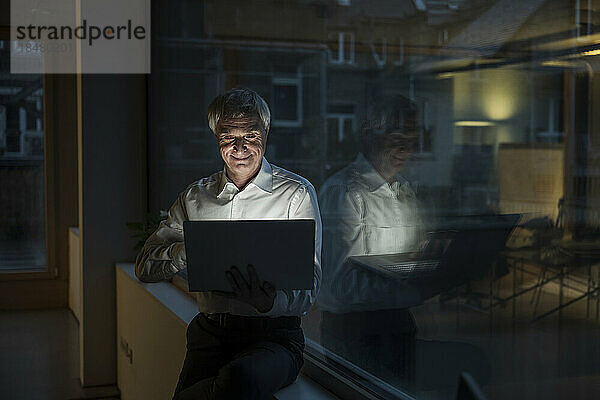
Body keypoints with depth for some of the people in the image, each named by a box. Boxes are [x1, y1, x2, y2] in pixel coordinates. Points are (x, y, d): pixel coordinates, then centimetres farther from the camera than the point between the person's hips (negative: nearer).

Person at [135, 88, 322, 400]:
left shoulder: (296, 193, 2)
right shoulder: (196, 196, 14)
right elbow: (145, 267, 10)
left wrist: (269, 301, -27)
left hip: (274, 335, -2)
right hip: (209, 333, 2)